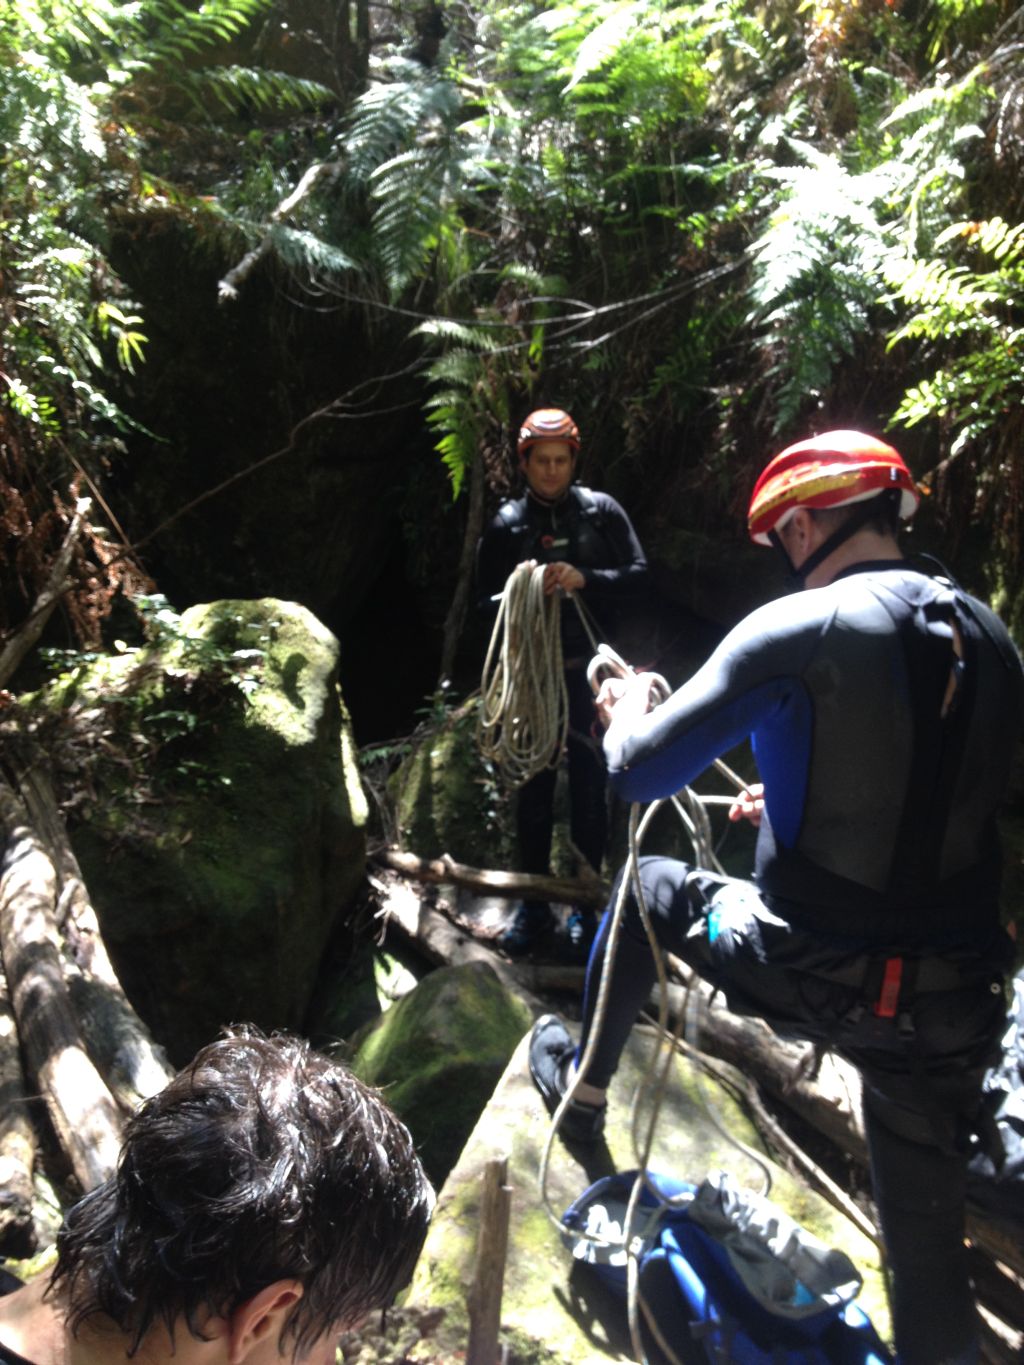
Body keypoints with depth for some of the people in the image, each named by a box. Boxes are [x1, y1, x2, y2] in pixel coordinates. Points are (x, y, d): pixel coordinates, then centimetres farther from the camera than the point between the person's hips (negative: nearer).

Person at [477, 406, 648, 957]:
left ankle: (585, 902, 21)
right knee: (533, 789, 9)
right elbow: (486, 600, 4)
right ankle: (534, 904, 23)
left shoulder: (602, 511, 2)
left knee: (589, 787, 6)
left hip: (590, 669, -1)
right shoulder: (506, 524, 4)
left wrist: (584, 579, -18)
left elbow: (637, 574, -2)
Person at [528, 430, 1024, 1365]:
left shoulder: (796, 629, -14)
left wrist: (626, 716, 11)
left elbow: (641, 774, -12)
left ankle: (581, 1090, 43)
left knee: (647, 889, 24)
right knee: (929, 1243, 21)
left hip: (807, 975, -4)